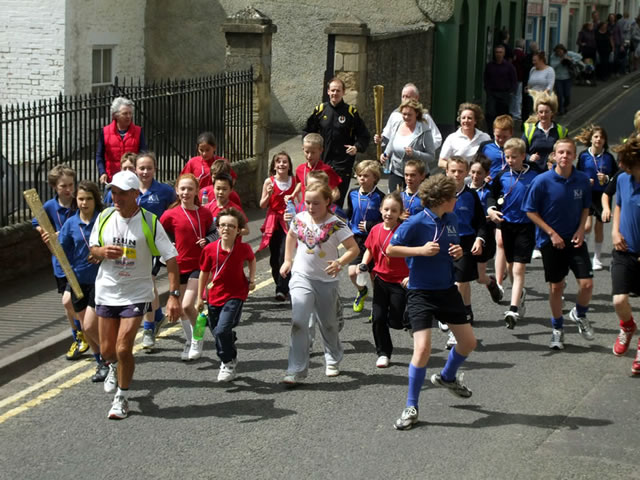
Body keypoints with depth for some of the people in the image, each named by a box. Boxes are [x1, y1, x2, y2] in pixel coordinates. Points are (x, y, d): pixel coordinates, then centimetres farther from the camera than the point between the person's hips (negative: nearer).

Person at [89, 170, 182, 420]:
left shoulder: (150, 222, -14)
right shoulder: (104, 217, -3)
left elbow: (171, 258, -13)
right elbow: (93, 247, 11)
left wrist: (174, 295, -21)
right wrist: (103, 252, -15)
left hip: (136, 293, -3)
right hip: (106, 291, 3)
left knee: (123, 348, -11)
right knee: (107, 350, 10)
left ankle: (121, 398, 11)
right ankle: (114, 367, 48)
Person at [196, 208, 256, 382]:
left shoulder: (244, 248, -11)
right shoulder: (210, 249, -10)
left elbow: (251, 259, 15)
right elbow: (204, 273, 3)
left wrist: (252, 278, 8)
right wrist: (200, 298, 6)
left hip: (235, 296, -3)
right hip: (215, 296, 3)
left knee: (222, 330, -20)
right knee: (217, 332, 15)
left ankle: (229, 363, 3)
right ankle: (229, 358, 42)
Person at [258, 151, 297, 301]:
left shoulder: (294, 181, 0)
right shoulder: (269, 182, -1)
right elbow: (262, 205, 1)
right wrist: (268, 194, -16)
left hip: (288, 221, -1)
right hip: (273, 221, 2)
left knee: (284, 255, -13)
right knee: (274, 257, 6)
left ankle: (282, 289, -12)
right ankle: (281, 285, 23)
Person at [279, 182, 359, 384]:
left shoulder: (335, 224, -13)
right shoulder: (299, 219, -1)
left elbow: (354, 248, -14)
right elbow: (291, 236, 21)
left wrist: (340, 263, -31)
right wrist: (287, 260, 17)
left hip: (326, 280, -1)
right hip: (301, 277, 1)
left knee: (328, 323, 16)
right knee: (298, 322, -15)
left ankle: (333, 360, 43)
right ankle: (296, 371, -14)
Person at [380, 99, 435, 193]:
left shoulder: (424, 131, -12)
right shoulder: (396, 126, 5)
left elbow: (431, 156, -13)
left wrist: (414, 153, -26)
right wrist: (384, 156, -1)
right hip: (396, 173, 5)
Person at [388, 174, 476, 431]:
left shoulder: (452, 219, 3)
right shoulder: (416, 223, -17)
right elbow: (390, 250, -11)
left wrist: (458, 252, -5)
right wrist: (421, 250, -23)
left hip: (447, 289, 7)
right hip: (421, 292, -7)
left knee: (468, 342, 13)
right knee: (422, 348, -16)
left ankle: (447, 377, 44)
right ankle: (411, 407, 0)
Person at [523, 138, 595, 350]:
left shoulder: (583, 180, -5)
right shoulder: (542, 181, -14)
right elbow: (530, 211, -7)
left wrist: (581, 229, -4)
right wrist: (552, 233, -11)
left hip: (575, 239, 2)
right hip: (550, 241, -2)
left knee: (587, 284, -7)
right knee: (556, 287, 5)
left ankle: (580, 315, 25)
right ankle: (557, 329, 27)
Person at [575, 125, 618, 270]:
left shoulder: (608, 157, 0)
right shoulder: (583, 156, 0)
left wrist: (607, 178, -13)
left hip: (603, 196, 1)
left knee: (599, 227, 7)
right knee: (587, 226, -14)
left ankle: (597, 258, 21)